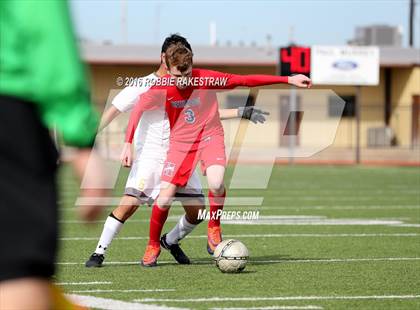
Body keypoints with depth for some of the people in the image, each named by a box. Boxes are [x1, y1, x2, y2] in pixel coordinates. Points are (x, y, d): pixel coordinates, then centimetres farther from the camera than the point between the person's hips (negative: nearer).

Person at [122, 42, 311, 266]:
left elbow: (246, 80, -15)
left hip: (209, 136, -1)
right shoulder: (161, 88, -15)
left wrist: (289, 80, -16)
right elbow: (138, 111, 0)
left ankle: (214, 229, -3)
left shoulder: (207, 79, -18)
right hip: (180, 142, 1)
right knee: (163, 199, -9)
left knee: (216, 183, -31)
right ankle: (153, 246, 17)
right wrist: (128, 144, -7)